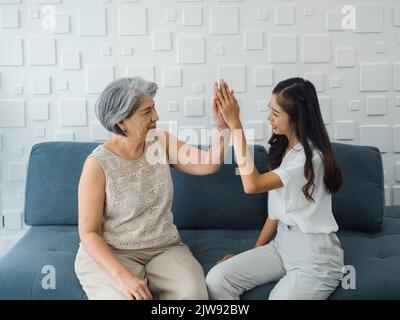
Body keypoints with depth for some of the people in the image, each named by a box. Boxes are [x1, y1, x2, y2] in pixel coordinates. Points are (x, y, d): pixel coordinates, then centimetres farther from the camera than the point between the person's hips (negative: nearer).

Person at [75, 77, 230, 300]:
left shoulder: (161, 142, 0)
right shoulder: (98, 164, -15)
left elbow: (209, 165, -3)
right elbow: (88, 233, -13)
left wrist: (222, 125, -18)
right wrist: (121, 275, -26)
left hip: (165, 248, 4)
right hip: (110, 254, -3)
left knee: (193, 294, -24)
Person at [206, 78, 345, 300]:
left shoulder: (311, 156, -20)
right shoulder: (282, 147, 8)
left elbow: (252, 185, -29)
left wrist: (235, 124, -26)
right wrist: (254, 253, 10)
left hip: (315, 256, -7)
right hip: (281, 243, 7)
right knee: (216, 280, -12)